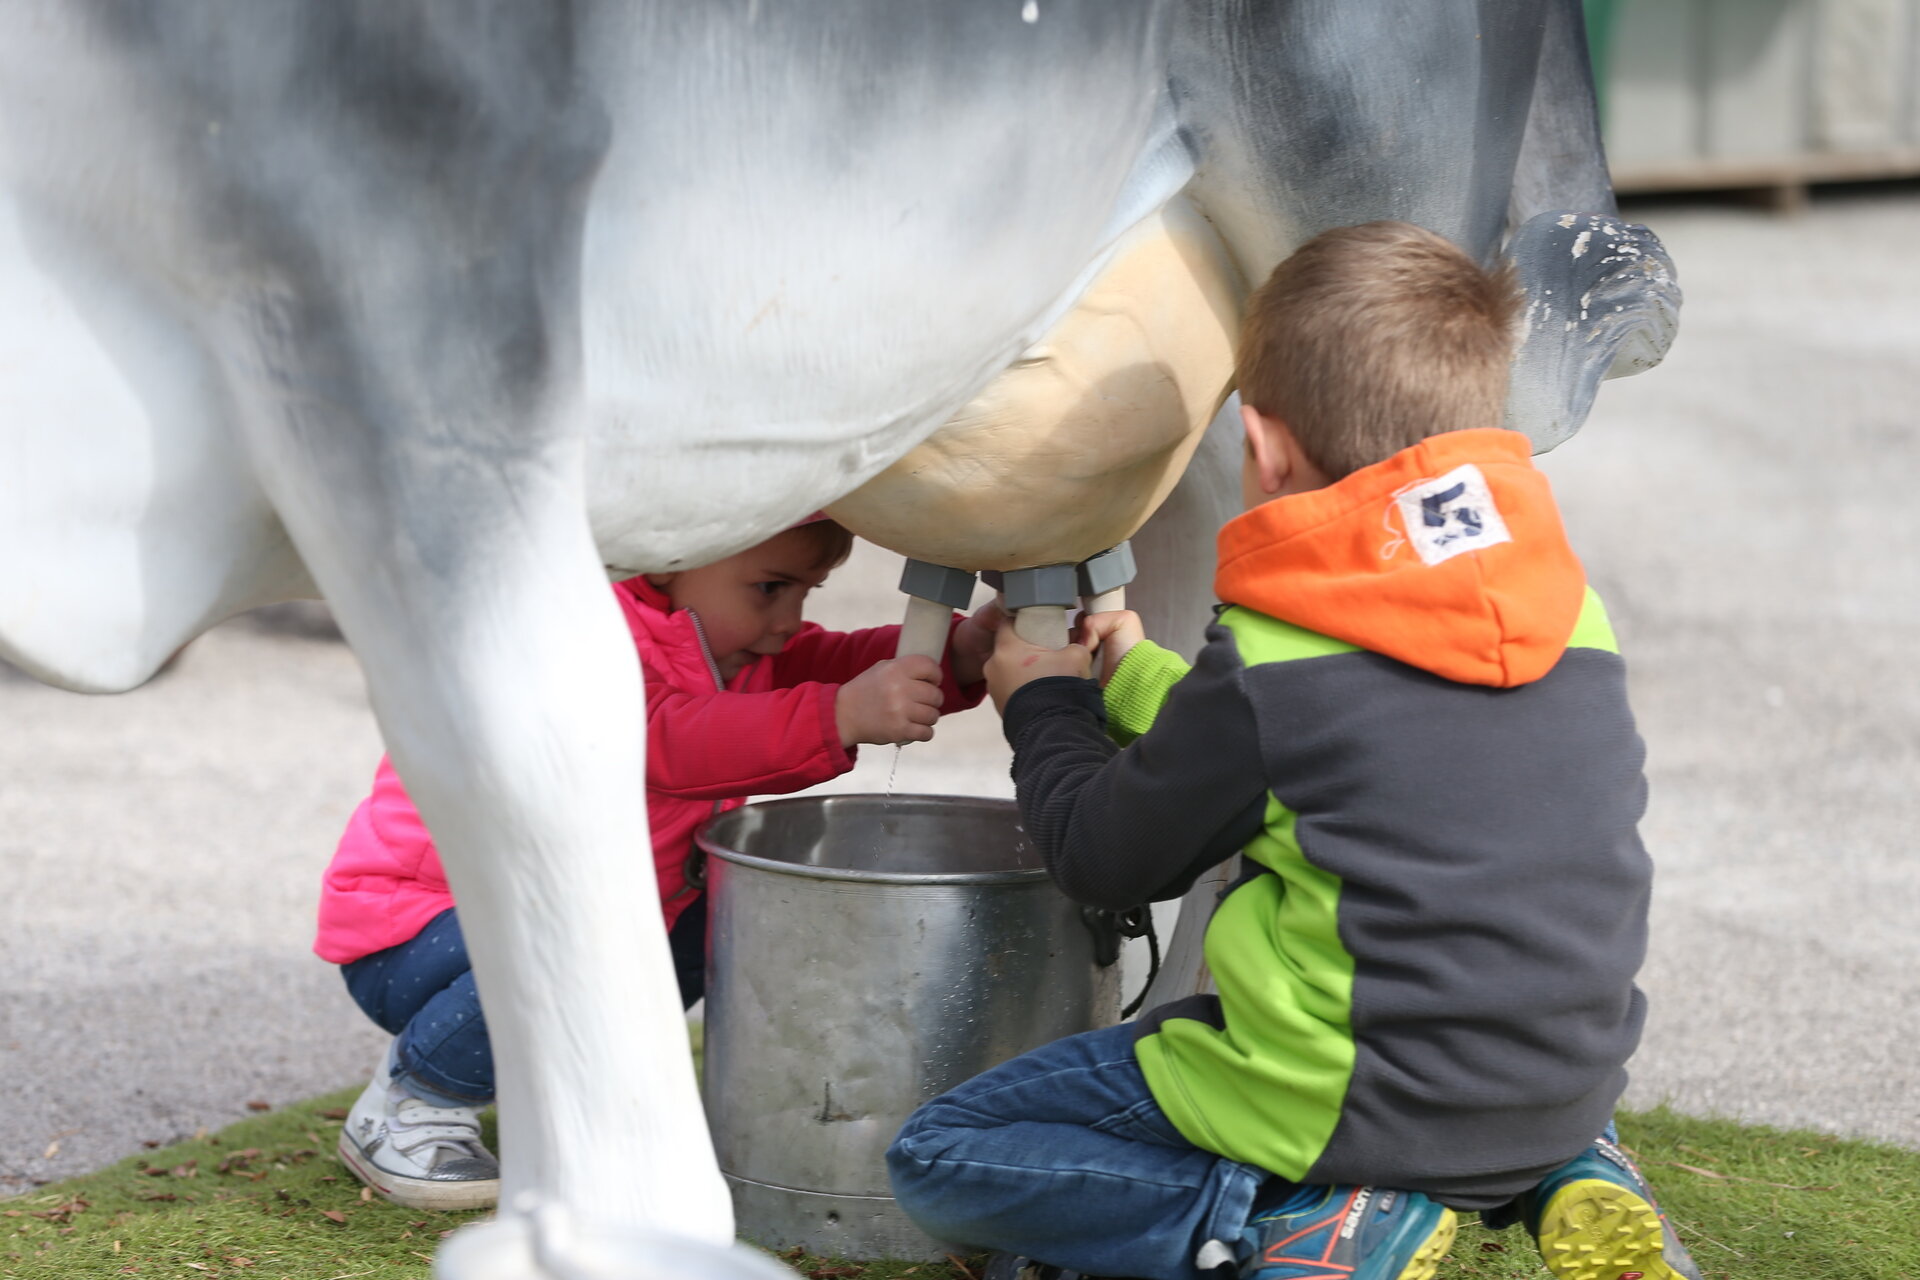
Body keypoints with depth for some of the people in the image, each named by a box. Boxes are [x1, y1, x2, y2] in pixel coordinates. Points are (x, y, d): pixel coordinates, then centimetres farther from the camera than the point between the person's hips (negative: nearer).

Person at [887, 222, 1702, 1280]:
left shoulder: (1267, 665, -15)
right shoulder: (1569, 608, 4)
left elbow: (1103, 858, 0)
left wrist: (1045, 707, 21)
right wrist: (1136, 680, 31)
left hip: (1360, 1104, -7)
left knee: (936, 1159, 4)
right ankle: (1563, 1181, 12)